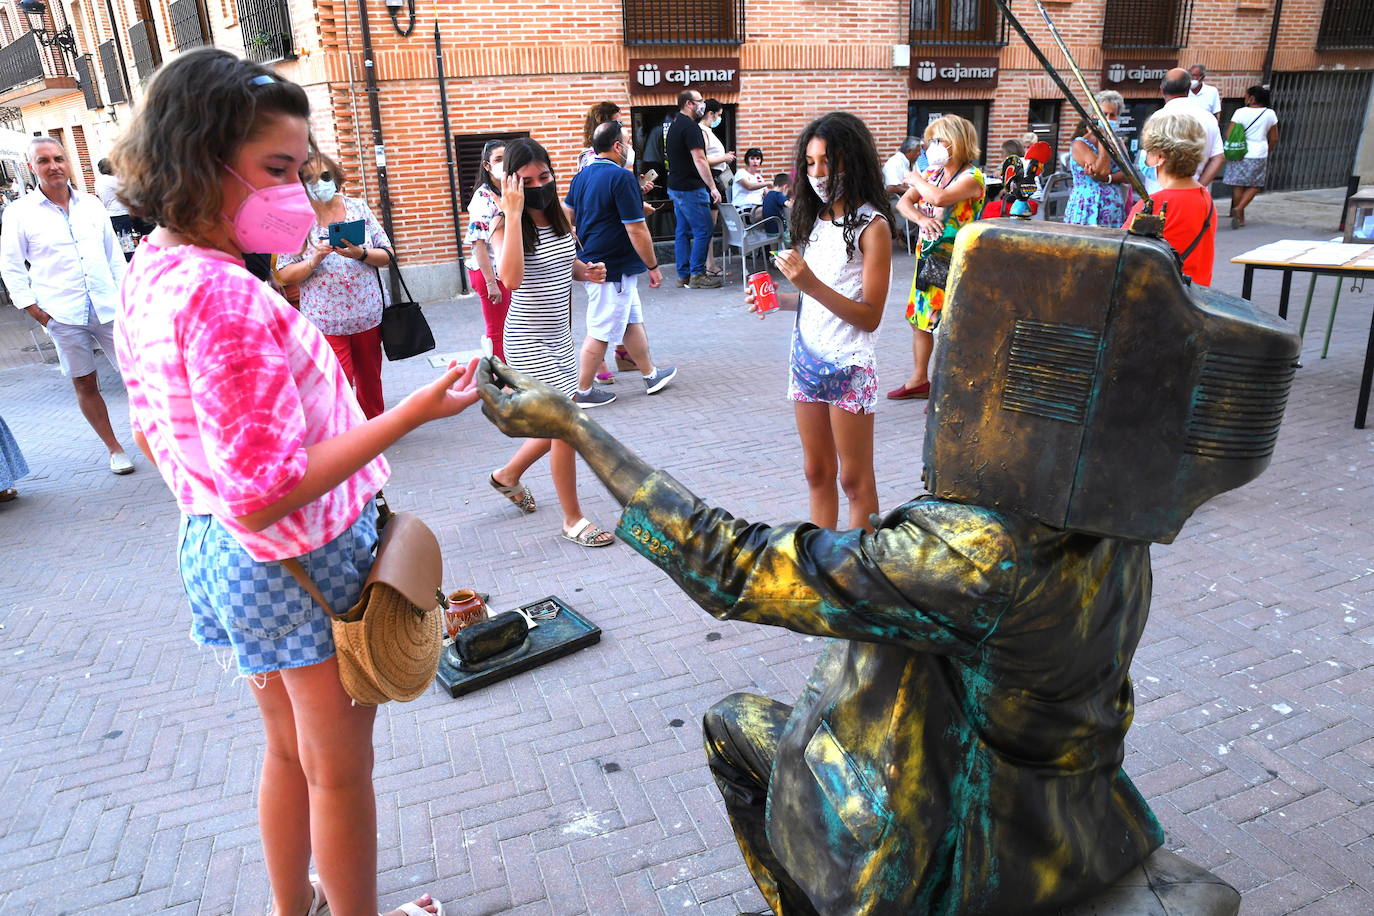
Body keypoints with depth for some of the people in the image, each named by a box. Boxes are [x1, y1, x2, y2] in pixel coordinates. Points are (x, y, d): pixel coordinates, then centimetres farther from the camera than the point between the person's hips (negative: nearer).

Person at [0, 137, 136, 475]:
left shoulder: (91, 204, 9)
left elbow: (115, 255, 15)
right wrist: (37, 313, -3)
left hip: (109, 308, 2)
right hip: (63, 316, -1)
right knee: (85, 384, 5)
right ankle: (113, 448, 16)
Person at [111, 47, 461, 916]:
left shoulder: (150, 272, 2)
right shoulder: (227, 297, -27)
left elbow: (152, 427, 13)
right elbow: (267, 494, -28)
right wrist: (414, 413, -29)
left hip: (219, 551, 9)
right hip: (308, 561, -9)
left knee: (290, 751, 27)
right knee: (341, 774, 13)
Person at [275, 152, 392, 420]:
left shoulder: (358, 207, 3)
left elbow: (386, 255, 3)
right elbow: (285, 275, -4)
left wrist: (360, 253, -17)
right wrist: (315, 259, -20)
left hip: (367, 314, 3)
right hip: (326, 320, -3)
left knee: (370, 377, 17)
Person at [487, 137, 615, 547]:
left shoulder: (558, 217, 5)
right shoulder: (505, 227, -14)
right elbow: (512, 279, -35)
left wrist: (588, 271, 0)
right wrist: (514, 213, -31)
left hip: (560, 335, 8)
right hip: (529, 340, -8)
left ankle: (508, 475, 42)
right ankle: (573, 519, 10)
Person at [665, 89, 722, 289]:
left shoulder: (674, 126, 16)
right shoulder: (691, 127, -15)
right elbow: (699, 160, -21)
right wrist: (713, 187, -20)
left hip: (675, 187, 10)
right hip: (691, 188, -10)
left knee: (682, 231, 11)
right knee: (703, 231, -5)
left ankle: (683, 275, 14)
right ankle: (697, 275, -4)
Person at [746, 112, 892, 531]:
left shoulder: (871, 226, -11)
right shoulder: (815, 217, 9)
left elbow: (870, 317, -16)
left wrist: (811, 284, -25)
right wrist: (778, 298, -2)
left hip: (849, 366, -7)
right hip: (806, 357, 7)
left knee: (855, 479, 5)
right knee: (817, 472, 15)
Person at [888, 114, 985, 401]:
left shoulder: (972, 176, -14)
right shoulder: (932, 172, 9)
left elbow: (940, 198, -32)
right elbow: (903, 202, 3)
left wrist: (915, 179, -13)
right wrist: (920, 217, -19)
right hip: (927, 257, 8)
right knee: (919, 319, 16)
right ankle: (919, 380, 31)